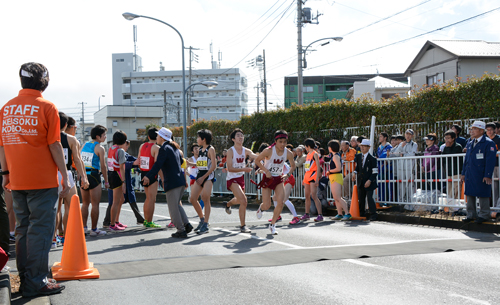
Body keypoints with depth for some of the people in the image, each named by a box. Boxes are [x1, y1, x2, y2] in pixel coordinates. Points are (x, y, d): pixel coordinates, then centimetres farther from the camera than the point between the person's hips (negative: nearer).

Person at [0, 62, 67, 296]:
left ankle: (25, 281, 18)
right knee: (40, 230, -1)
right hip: (42, 180, -5)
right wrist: (65, 176, -5)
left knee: (23, 229, 13)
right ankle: (36, 282, 0)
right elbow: (54, 145, -10)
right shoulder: (46, 107, -8)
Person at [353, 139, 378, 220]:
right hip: (360, 182, 6)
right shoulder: (358, 156, 9)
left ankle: (373, 215, -3)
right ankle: (361, 214, 19)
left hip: (369, 182, -5)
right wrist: (355, 173, 4)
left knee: (370, 197, -10)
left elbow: (375, 172, -10)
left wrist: (369, 181, -20)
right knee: (361, 198, 9)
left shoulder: (372, 159, -9)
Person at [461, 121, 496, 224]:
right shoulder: (470, 143, 13)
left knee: (483, 195, 1)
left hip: (481, 176, -7)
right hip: (469, 176, 7)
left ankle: (484, 215, 12)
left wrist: (488, 176, -17)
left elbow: (490, 161, -13)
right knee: (470, 194, 11)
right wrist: (463, 173, 15)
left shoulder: (489, 143, -9)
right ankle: (471, 214, 21)